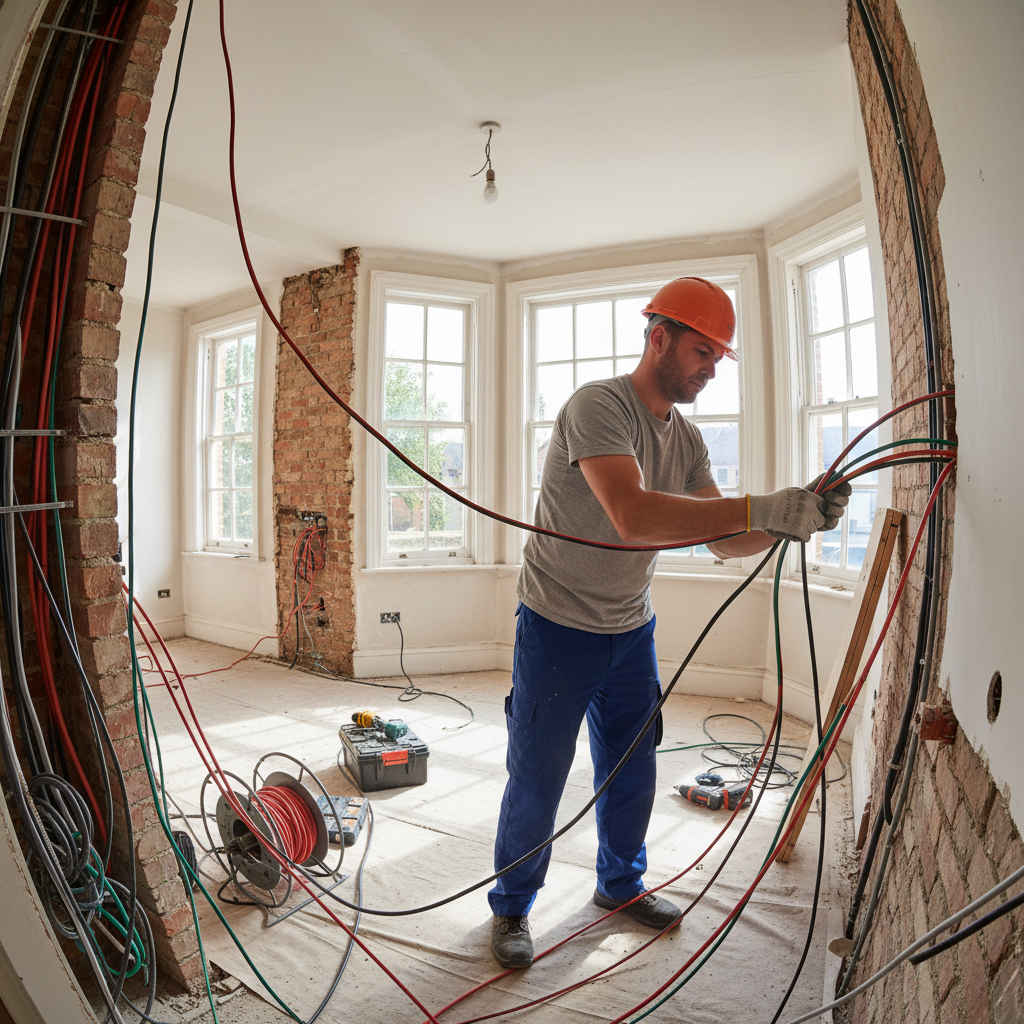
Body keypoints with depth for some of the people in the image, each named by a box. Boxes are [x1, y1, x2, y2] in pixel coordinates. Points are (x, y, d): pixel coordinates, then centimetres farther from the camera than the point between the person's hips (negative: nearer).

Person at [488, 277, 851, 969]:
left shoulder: (688, 439, 5)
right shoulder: (599, 405, -21)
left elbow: (724, 540, 3)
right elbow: (633, 517, -36)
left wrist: (792, 522, -17)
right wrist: (765, 508, -36)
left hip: (632, 631, 7)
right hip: (559, 631, -7)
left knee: (631, 772, 19)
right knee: (537, 781, 7)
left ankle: (621, 884, 45)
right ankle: (511, 907, 31)